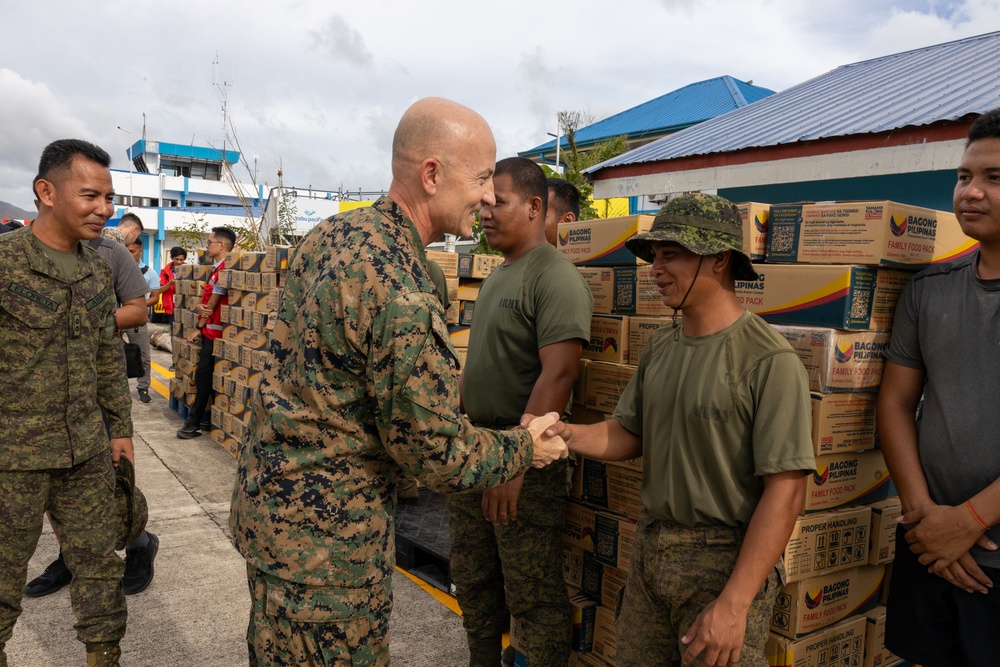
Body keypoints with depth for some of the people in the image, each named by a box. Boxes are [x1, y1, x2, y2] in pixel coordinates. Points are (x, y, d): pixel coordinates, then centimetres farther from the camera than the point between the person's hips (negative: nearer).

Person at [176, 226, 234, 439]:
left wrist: (198, 328, -5)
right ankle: (205, 419, 19)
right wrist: (201, 306, -3)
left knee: (203, 375, -6)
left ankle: (194, 423, 0)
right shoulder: (216, 268, 16)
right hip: (209, 331, 10)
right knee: (205, 376, 12)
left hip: (214, 331, -10)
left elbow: (212, 304, -13)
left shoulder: (223, 270, -16)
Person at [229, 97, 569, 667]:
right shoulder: (403, 297, -29)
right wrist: (525, 449, -4)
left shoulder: (333, 233, 1)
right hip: (324, 534, -9)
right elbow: (437, 456, -22)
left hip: (269, 496, 10)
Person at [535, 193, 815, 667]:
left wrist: (734, 604, -22)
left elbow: (784, 491, -19)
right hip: (650, 550, 7)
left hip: (726, 561, -6)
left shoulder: (770, 361, -17)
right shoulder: (660, 346, 5)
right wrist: (565, 434, -10)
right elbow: (629, 434, 10)